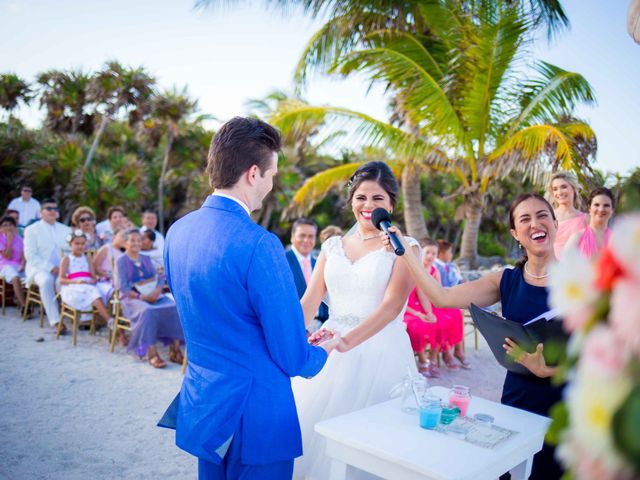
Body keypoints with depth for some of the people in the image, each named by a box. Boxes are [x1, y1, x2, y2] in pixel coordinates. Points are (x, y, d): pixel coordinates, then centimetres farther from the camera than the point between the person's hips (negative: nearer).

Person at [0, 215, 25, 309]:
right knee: (16, 278, -37)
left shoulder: (18, 239, 11)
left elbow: (23, 255, 5)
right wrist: (9, 241, -12)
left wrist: (22, 265, -14)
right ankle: (23, 307, -35)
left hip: (19, 265, 4)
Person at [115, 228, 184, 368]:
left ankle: (175, 349, -22)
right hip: (133, 298, -4)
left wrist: (156, 291, -11)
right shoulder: (121, 261, 5)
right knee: (147, 311, -37)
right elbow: (122, 286, -6)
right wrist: (140, 296, -18)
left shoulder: (146, 259, 21)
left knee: (174, 308, -23)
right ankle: (151, 353, -34)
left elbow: (158, 278, 12)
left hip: (154, 296, 5)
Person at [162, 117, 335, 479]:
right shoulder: (259, 244, -25)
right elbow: (293, 358, -19)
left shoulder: (177, 231, 0)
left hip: (200, 405, 8)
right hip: (253, 414, -7)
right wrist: (322, 352, 4)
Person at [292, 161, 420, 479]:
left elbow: (392, 304, -15)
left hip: (381, 354, -4)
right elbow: (309, 301, 3)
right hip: (330, 351, 4)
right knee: (316, 426, 12)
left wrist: (346, 341, -28)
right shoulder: (332, 246, 9)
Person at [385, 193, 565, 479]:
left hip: (567, 406, -2)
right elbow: (442, 297, -7)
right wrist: (404, 252, -10)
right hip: (517, 402, 3)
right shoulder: (506, 281, 2)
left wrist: (546, 368, -25)